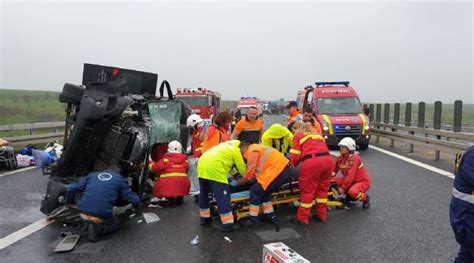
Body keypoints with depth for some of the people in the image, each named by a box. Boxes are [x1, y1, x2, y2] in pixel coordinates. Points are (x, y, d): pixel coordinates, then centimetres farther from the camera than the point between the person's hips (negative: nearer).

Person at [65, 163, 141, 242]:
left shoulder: (92, 175, 18)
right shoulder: (120, 179, 8)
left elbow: (71, 189, 18)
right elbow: (133, 198, 5)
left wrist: (69, 203, 36)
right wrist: (138, 207, 26)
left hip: (84, 214, 5)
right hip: (100, 217, -4)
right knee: (116, 224, 27)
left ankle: (88, 226, 6)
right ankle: (97, 229, 0)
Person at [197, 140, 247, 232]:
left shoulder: (226, 145, 30)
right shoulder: (236, 150, 8)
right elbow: (242, 169, 11)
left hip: (201, 166, 8)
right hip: (214, 169, -8)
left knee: (204, 194, 22)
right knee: (223, 198, -1)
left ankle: (204, 218, 34)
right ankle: (227, 224, 0)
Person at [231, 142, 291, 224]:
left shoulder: (252, 151, -5)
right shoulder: (257, 147, 23)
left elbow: (249, 173, -6)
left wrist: (237, 183, 5)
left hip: (279, 172, -9)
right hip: (285, 170, 9)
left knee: (255, 190, 0)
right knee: (263, 191, 20)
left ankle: (253, 218, 8)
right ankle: (270, 215, 27)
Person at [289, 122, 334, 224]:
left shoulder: (298, 136, 14)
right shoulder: (318, 134, 31)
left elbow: (295, 156, 5)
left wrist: (293, 165, 25)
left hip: (312, 162, -5)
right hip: (328, 159, 6)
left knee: (307, 190, 5)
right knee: (322, 188, 19)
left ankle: (302, 218, 14)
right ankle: (321, 215, 29)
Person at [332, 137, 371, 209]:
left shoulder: (354, 158, -24)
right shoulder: (340, 159, -3)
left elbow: (350, 175, -28)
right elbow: (334, 170, -4)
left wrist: (343, 188, -26)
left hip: (362, 182, -7)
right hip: (351, 181, 7)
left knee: (352, 191, -38)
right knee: (332, 180, -11)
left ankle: (365, 198, -1)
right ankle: (349, 197, 10)